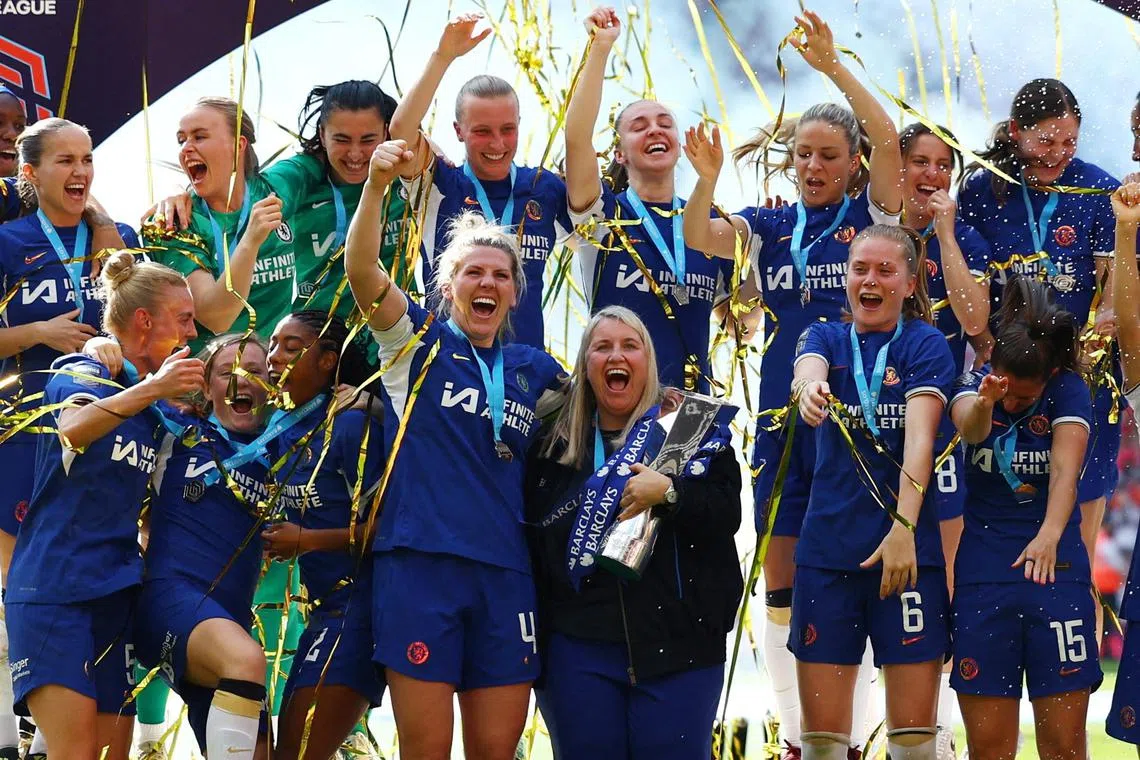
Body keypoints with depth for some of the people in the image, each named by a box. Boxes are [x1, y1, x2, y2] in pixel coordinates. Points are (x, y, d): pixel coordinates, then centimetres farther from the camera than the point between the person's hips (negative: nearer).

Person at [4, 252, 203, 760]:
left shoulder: (155, 411, 17)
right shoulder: (82, 372, -4)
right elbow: (75, 428, -29)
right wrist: (149, 389, -41)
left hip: (115, 597, 8)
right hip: (54, 589, -8)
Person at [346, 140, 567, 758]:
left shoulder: (533, 371, 15)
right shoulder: (419, 343, 4)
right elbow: (361, 272, -12)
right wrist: (377, 184, -26)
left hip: (505, 573, 4)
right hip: (418, 563, -4)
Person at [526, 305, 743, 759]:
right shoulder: (555, 444, 12)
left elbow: (727, 513, -5)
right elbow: (531, 531, 16)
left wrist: (668, 492, -21)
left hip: (676, 642, -2)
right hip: (579, 648, 2)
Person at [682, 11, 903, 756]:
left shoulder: (871, 216, 0)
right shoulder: (770, 227, 9)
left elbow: (889, 141, -16)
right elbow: (699, 237, -7)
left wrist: (833, 66, -23)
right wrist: (708, 181, -27)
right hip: (782, 416, 4)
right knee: (783, 581, 6)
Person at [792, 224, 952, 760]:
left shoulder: (926, 345, 1)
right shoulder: (826, 338, 10)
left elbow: (920, 438, -13)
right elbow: (808, 367, -15)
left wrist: (903, 529, -27)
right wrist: (810, 387, -41)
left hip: (910, 549, -3)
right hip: (828, 548, 3)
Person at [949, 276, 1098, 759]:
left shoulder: (1068, 391, -4)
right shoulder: (973, 385, -1)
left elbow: (1066, 467, -20)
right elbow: (969, 428, -24)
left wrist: (1049, 535, -38)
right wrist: (984, 404, -48)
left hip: (1054, 567, -1)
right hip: (983, 570, 1)